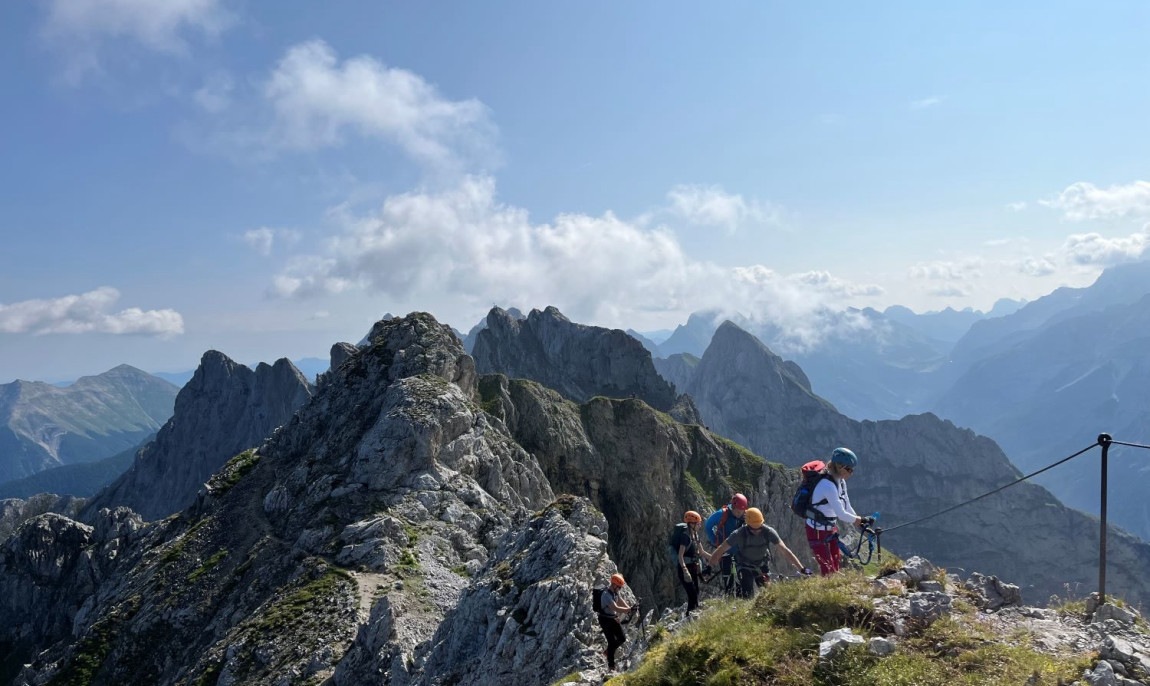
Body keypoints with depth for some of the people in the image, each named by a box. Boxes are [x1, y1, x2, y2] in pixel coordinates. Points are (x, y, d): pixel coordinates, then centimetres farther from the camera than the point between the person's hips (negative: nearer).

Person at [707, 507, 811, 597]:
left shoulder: (768, 532, -24)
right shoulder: (739, 534, -28)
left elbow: (785, 551, -24)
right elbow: (720, 551, -21)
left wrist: (802, 569, -29)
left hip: (762, 566, 2)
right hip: (745, 567, -2)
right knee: (747, 595, -17)